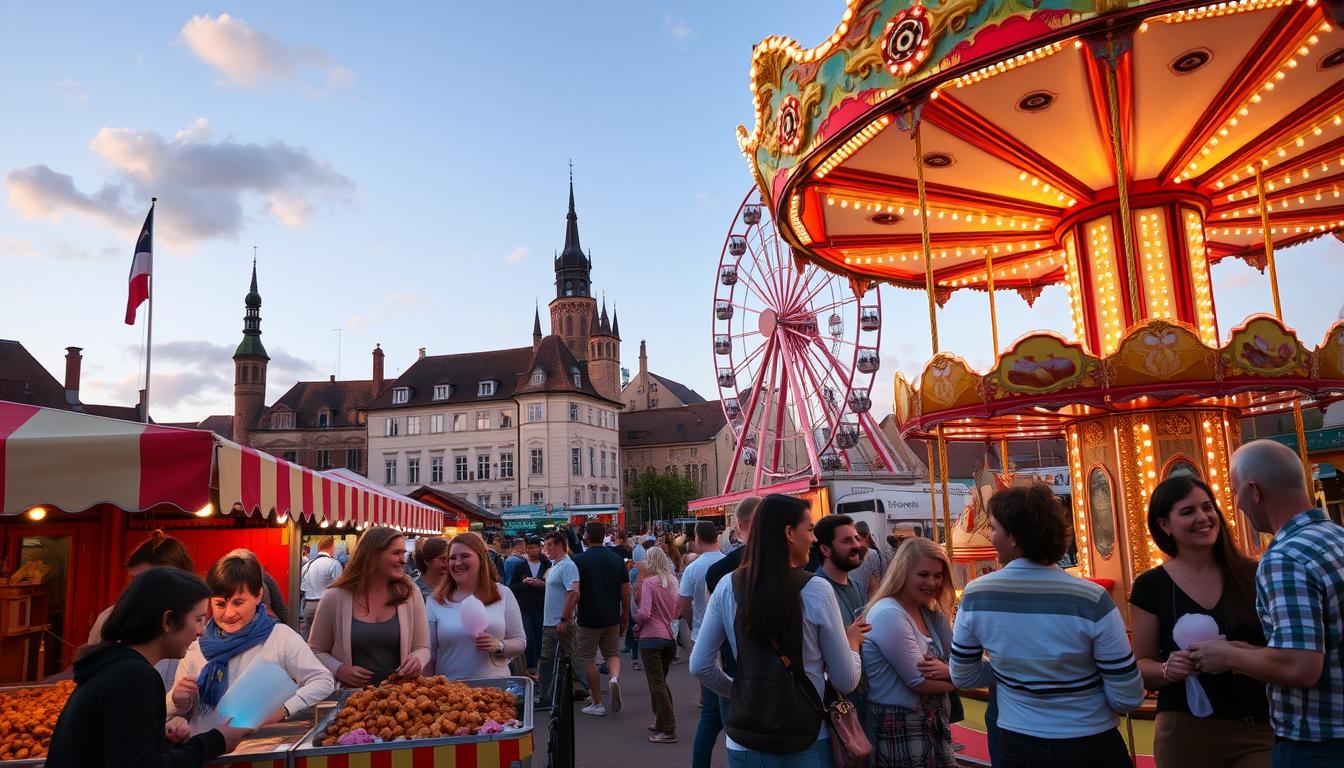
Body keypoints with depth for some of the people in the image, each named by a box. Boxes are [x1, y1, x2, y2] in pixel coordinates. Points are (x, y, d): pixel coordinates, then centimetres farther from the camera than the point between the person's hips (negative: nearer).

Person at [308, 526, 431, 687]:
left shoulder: (410, 593, 1)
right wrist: (339, 669, -10)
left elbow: (422, 647, 10)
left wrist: (417, 660, -12)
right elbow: (316, 651, 8)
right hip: (351, 694, -1)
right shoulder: (334, 597, -2)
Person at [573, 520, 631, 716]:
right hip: (612, 618, 4)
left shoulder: (579, 560, -10)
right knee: (613, 653, 17)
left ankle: (597, 704, 12)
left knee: (588, 658, 9)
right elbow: (626, 591, 4)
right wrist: (625, 616, 14)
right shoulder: (617, 559, 2)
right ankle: (615, 677, -14)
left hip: (588, 619, -4)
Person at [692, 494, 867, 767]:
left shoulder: (727, 587, -4)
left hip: (744, 740, 3)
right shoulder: (816, 590, -13)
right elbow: (846, 682, -6)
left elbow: (700, 666, 2)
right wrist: (852, 640, 12)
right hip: (807, 740, -2)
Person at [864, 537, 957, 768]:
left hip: (935, 727, 8)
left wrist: (948, 670, -19)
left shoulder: (931, 613, 8)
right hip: (900, 731, -8)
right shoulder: (888, 615, -20)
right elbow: (921, 681, -22)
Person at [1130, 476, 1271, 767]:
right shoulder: (1150, 587, -4)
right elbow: (1141, 665, 0)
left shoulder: (1251, 575, -1)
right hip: (1187, 731, 0)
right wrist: (1168, 669, -20)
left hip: (1261, 728, 1)